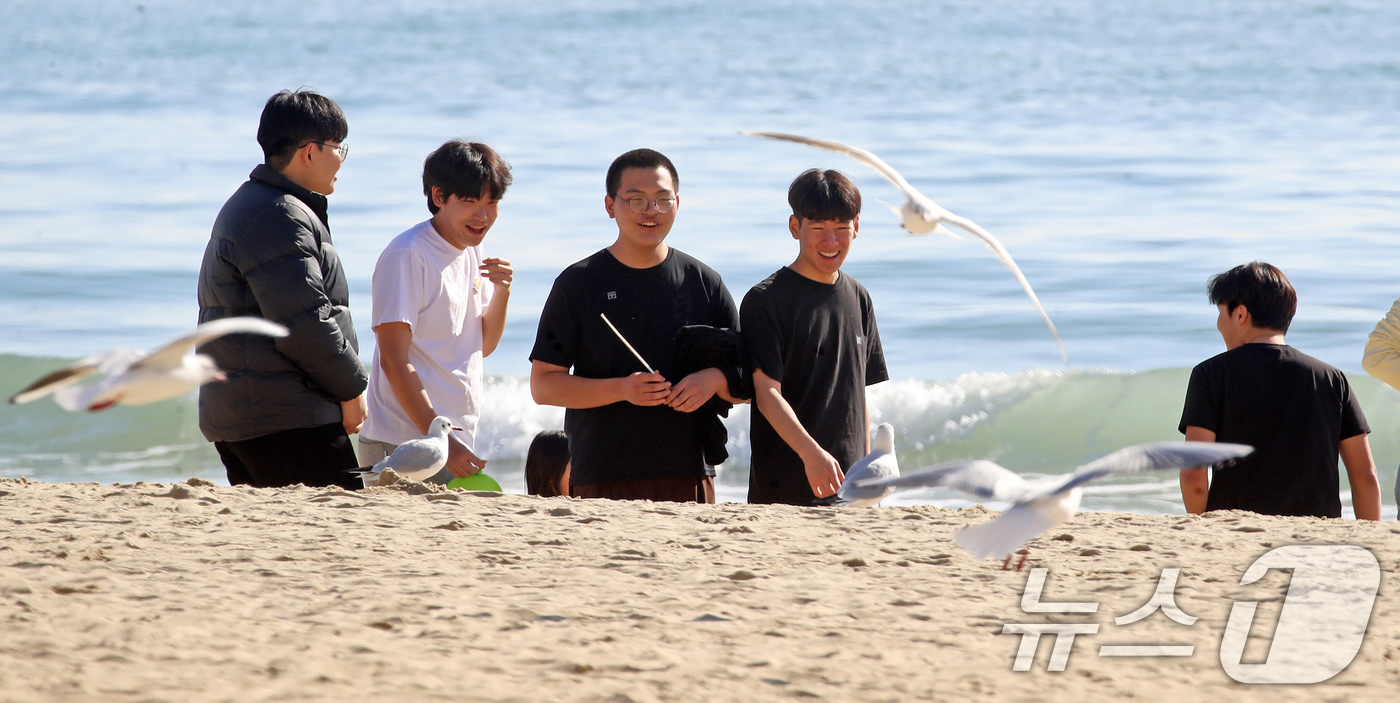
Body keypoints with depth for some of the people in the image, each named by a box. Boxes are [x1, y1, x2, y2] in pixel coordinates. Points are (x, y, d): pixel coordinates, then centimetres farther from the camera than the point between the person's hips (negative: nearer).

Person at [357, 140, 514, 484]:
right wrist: (440, 441, -21)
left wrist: (502, 291, 0)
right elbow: (393, 362, -17)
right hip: (404, 441, -8)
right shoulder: (407, 256, -13)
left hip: (458, 440, 8)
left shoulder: (472, 253, 12)